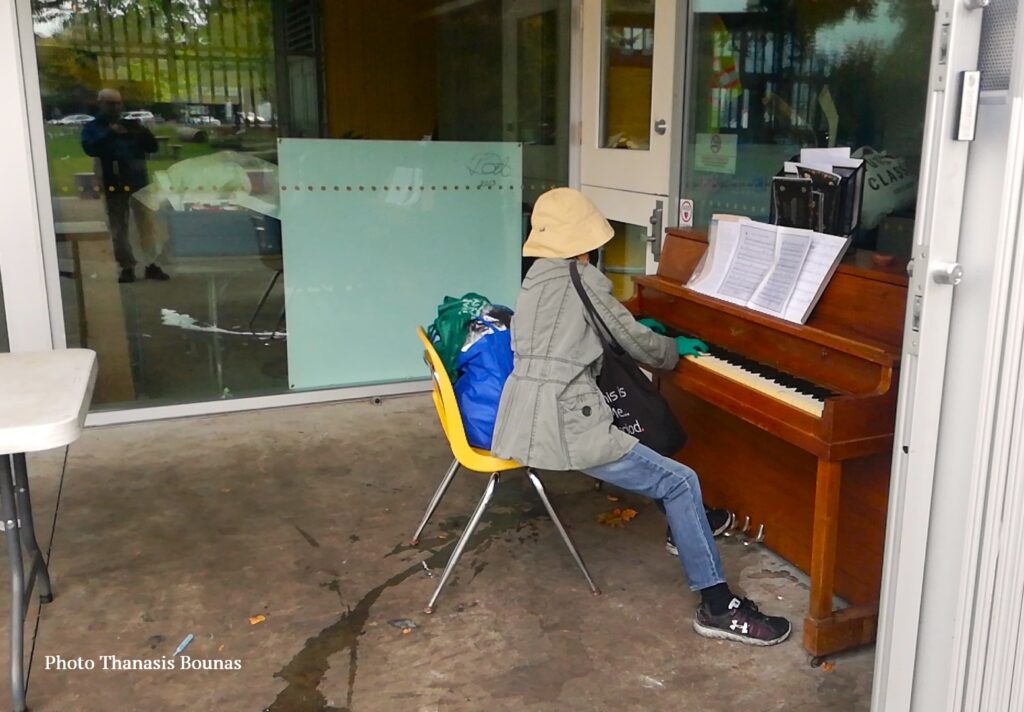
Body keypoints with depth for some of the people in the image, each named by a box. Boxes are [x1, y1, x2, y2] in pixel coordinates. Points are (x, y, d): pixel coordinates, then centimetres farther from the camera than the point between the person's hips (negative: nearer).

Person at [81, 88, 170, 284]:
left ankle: (151, 264, 10)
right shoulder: (92, 128, 7)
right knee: (119, 228, -1)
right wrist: (111, 134, -24)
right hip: (114, 185, -2)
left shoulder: (132, 125, 16)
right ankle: (127, 267, 3)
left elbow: (153, 147, 8)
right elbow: (90, 149, -13)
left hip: (139, 182, 3)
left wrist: (144, 133, -12)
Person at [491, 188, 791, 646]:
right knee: (682, 483, -4)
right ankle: (718, 607, 1)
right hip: (562, 425, -9)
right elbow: (637, 345, -2)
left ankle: (687, 529, 39)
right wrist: (676, 348, 19)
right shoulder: (583, 279, -8)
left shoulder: (539, 277, 16)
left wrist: (639, 333, 38)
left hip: (524, 420, 10)